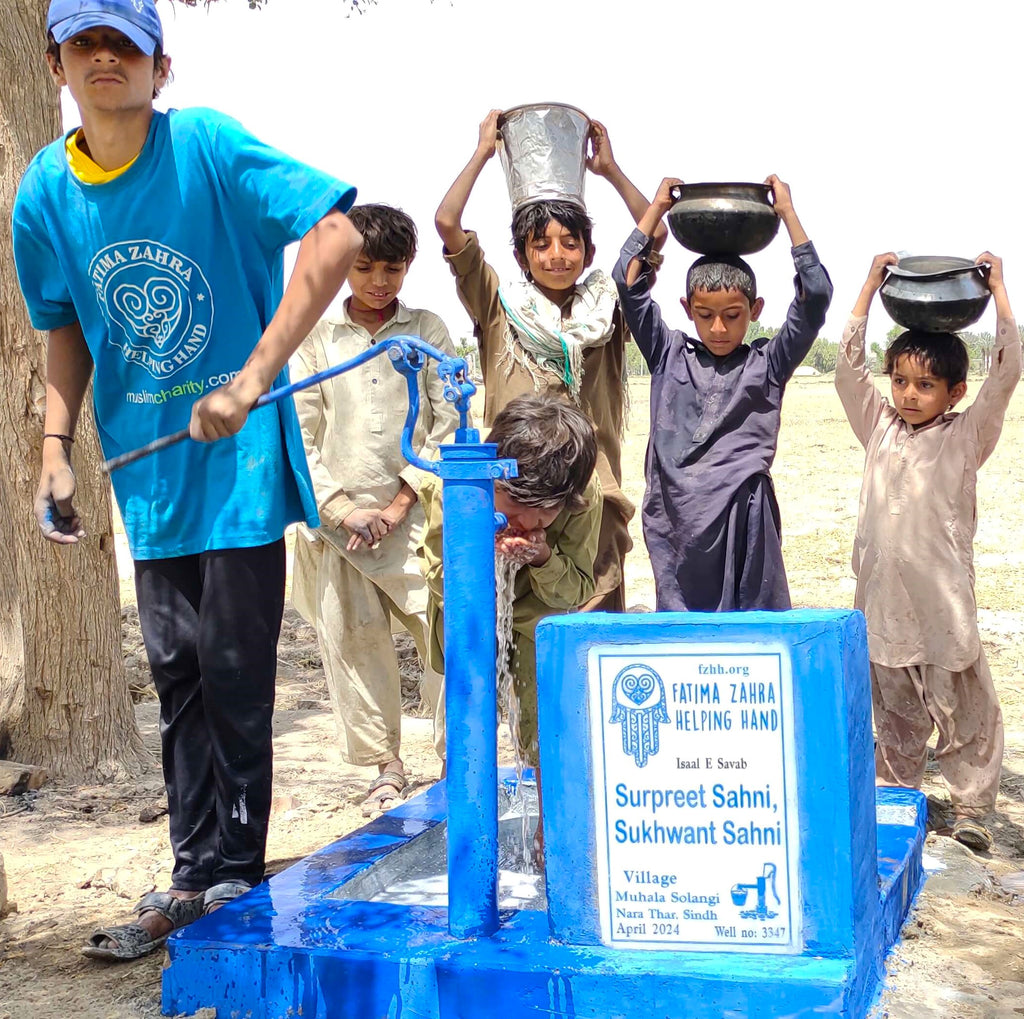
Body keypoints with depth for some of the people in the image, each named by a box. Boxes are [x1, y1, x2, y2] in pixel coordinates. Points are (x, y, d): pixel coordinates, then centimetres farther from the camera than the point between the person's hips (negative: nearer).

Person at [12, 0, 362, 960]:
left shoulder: (207, 146, -14)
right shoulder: (45, 192, 2)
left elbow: (337, 233, -21)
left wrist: (253, 378, -26)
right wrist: (56, 447, 1)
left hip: (238, 454, -5)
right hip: (148, 465, 5)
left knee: (234, 680, 2)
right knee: (178, 678, 13)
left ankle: (230, 880, 18)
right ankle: (194, 880, 26)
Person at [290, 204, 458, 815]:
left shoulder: (428, 332, 5)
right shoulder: (316, 339, 6)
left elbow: (449, 428, 2)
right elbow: (297, 437, 3)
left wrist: (399, 506, -6)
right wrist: (343, 511, -7)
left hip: (415, 518, -1)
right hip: (337, 521, 1)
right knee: (352, 644, 4)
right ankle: (387, 769, 18)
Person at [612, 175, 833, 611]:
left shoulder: (767, 363, 8)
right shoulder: (669, 356, 11)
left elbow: (815, 296, 0)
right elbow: (629, 282, 7)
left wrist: (787, 213, 4)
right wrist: (657, 208, 10)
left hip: (745, 521, -1)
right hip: (677, 524, 1)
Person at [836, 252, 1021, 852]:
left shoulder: (966, 436, -1)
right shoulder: (880, 428, 9)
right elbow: (849, 365, 8)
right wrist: (871, 287, 7)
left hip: (943, 596, -3)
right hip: (883, 596, 3)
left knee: (966, 708, 4)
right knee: (895, 711, 16)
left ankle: (972, 808, 15)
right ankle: (893, 800, 28)